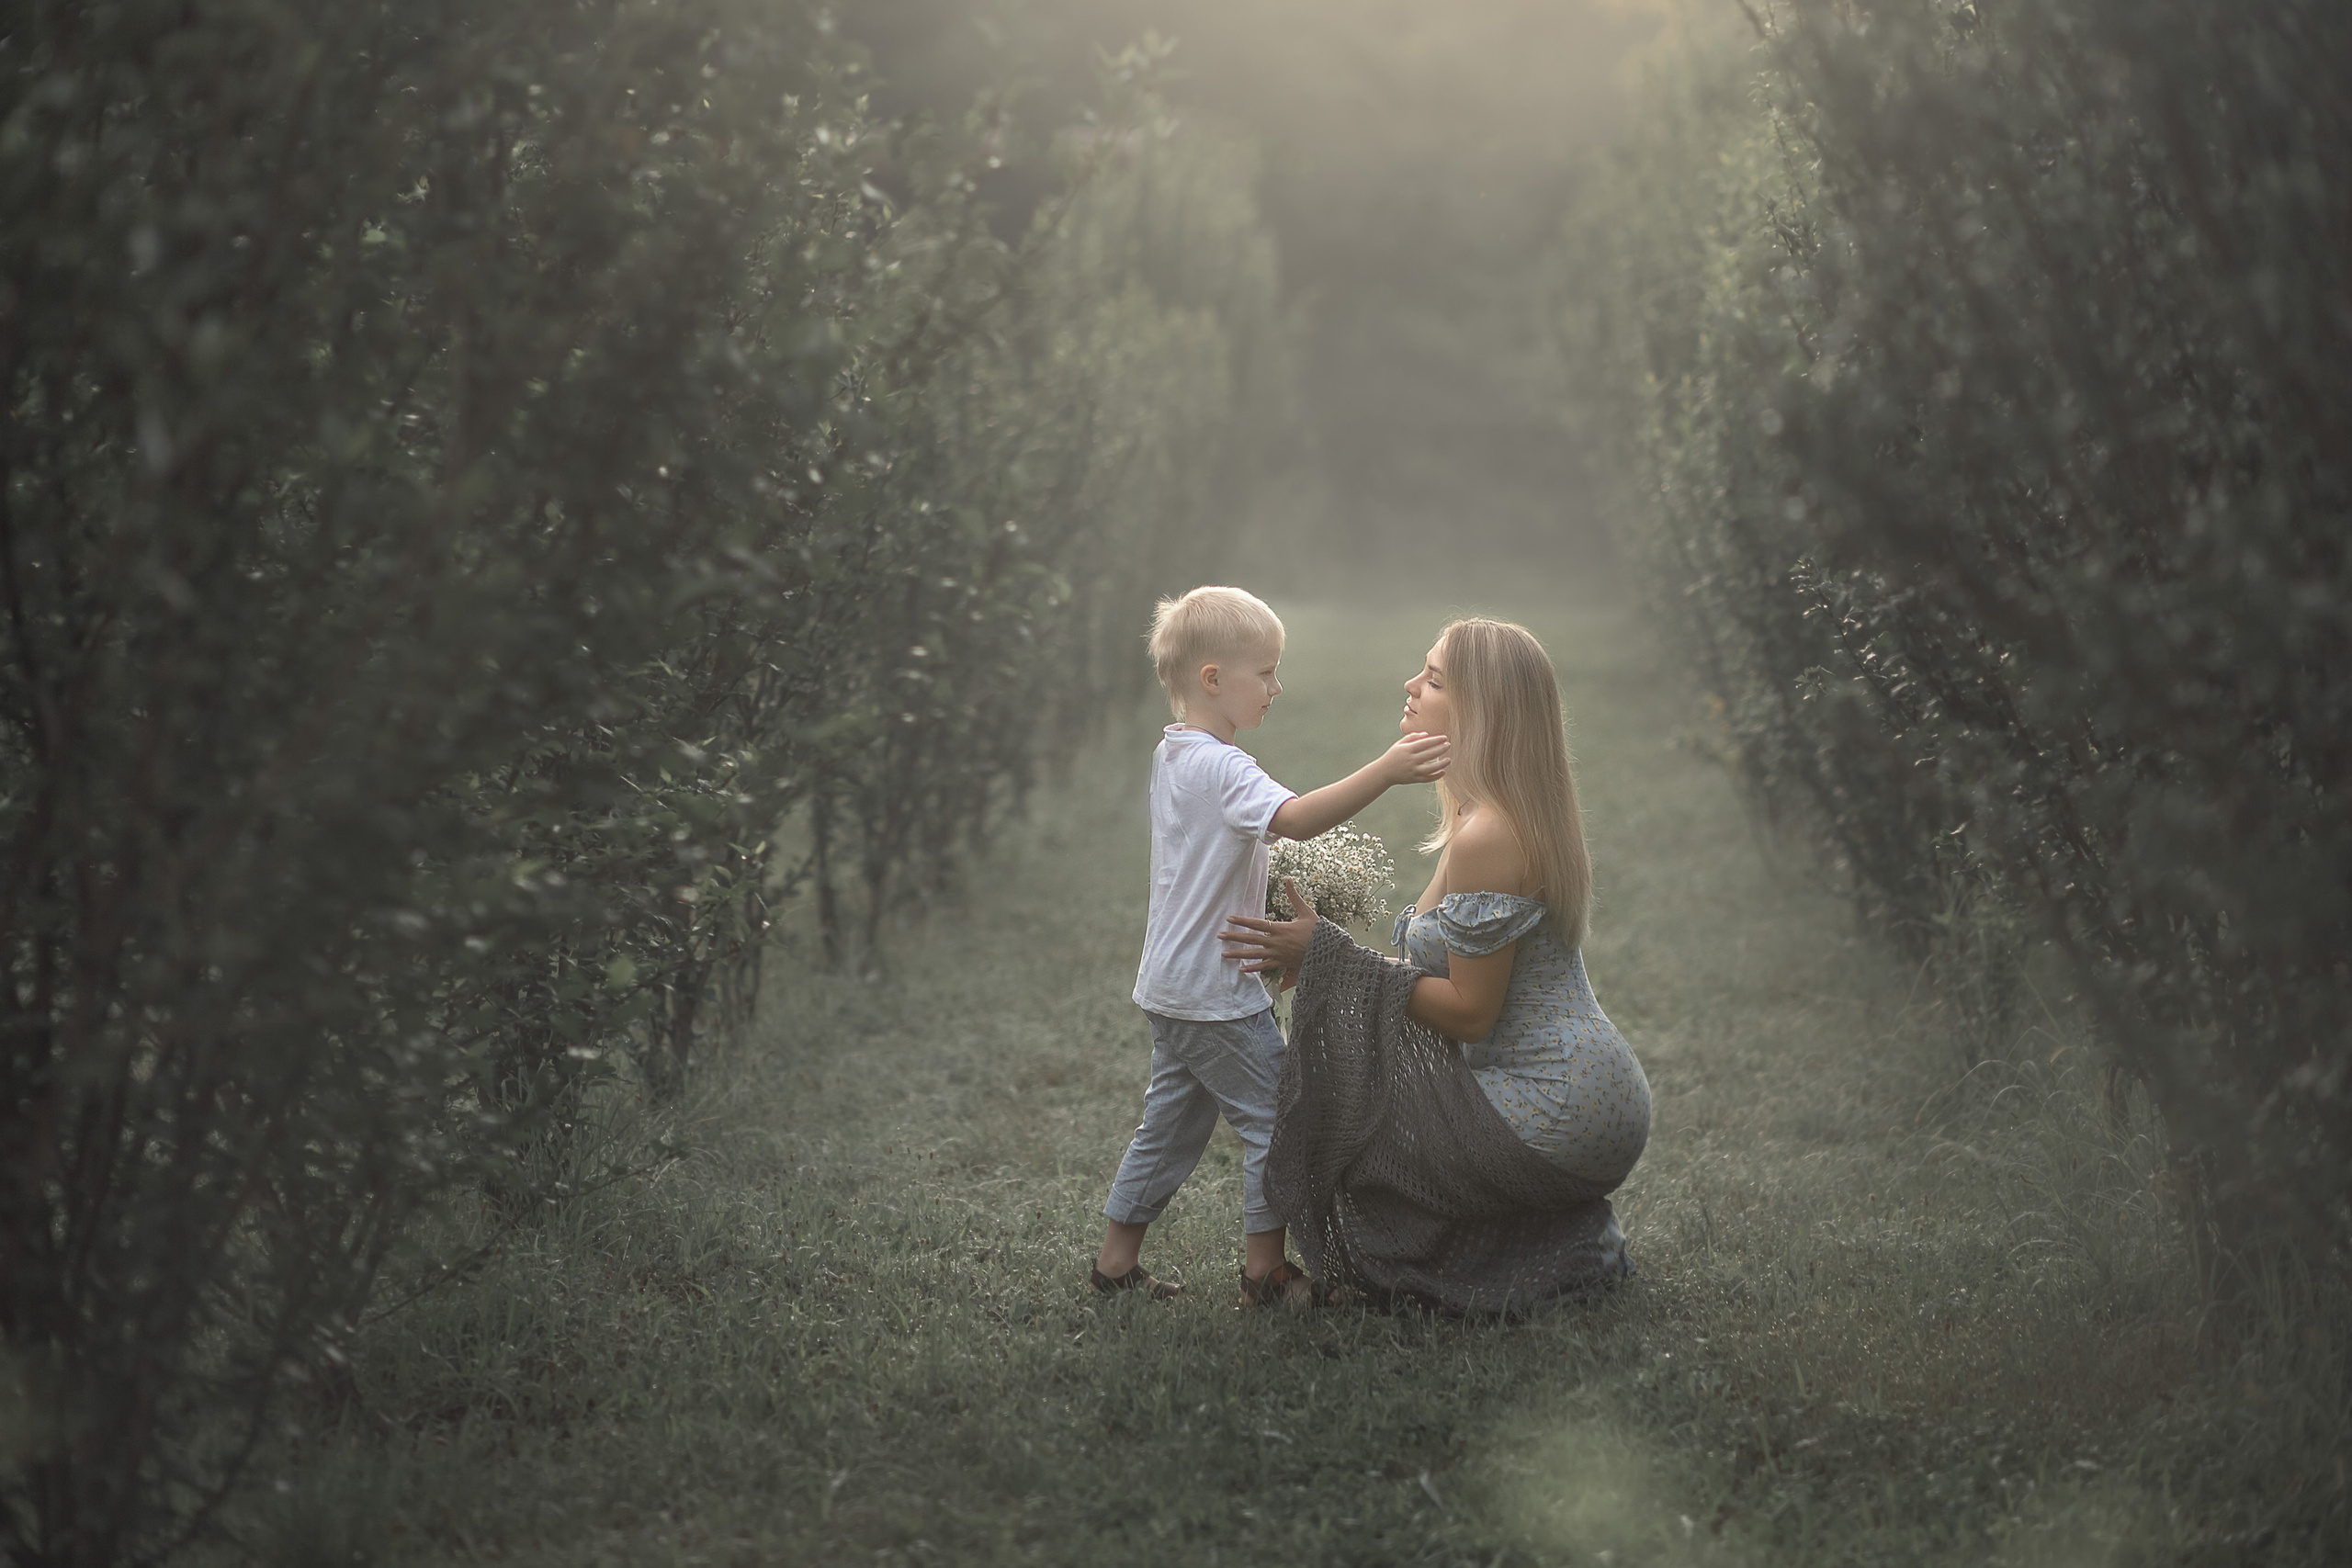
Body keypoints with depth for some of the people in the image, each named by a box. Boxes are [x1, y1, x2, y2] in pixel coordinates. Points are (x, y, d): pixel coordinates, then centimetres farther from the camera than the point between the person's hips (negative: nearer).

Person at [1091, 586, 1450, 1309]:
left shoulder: (1171, 756, 12)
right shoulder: (1220, 768, -20)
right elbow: (1294, 818, -37)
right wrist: (1383, 772, -44)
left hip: (1173, 986, 10)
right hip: (1217, 989, -10)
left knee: (1172, 1124, 17)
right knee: (1277, 1118, -1)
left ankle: (1117, 1260, 22)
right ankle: (1265, 1270, 4)